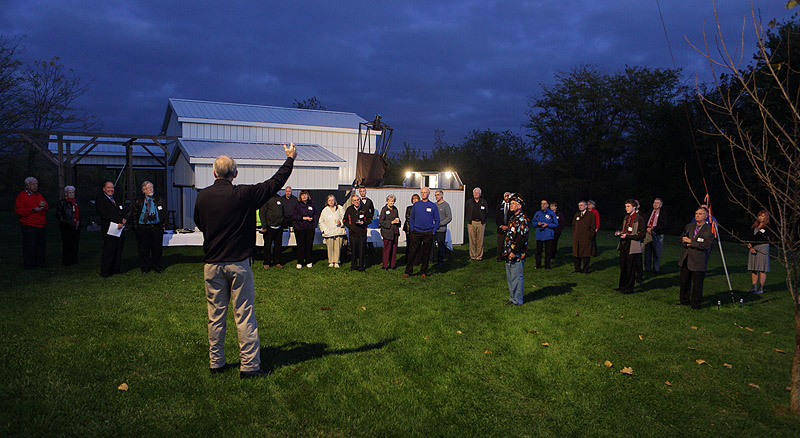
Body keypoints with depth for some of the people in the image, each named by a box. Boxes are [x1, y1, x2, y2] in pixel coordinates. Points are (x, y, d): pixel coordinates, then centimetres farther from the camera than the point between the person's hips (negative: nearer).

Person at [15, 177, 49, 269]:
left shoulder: (39, 195, 19)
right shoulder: (21, 195, -2)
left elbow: (47, 208, 24)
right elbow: (18, 210, -11)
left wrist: (44, 205, 0)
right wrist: (33, 210, -20)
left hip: (41, 226, 7)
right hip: (29, 226, -7)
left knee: (41, 245, 10)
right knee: (29, 246, -6)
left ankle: (40, 263, 20)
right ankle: (28, 264, 2)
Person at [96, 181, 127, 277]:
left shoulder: (116, 200, 21)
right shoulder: (100, 200, -3)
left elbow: (123, 212, 18)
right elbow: (105, 215, -14)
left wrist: (124, 220, -5)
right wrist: (120, 220, -17)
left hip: (120, 229, 7)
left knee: (118, 251, 8)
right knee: (109, 251, -5)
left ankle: (116, 269, 16)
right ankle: (105, 272, 2)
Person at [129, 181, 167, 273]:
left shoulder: (159, 200, 12)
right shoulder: (137, 201, 6)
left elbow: (164, 213, 13)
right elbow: (133, 215, 6)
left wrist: (163, 225, 5)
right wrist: (135, 227, -1)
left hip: (157, 227, 1)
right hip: (142, 228, -1)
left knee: (157, 248, 3)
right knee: (144, 248, 3)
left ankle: (156, 266, 17)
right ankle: (145, 267, 14)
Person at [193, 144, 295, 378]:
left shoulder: (202, 196, 0)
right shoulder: (244, 194, -10)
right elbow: (275, 183, -1)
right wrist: (290, 158, 12)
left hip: (212, 264, 4)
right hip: (238, 263, -3)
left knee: (216, 315, 12)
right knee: (244, 315, 2)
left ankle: (216, 363, 21)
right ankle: (249, 366, 5)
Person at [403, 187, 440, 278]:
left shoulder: (433, 206, 2)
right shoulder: (416, 205, 5)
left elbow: (437, 220, 6)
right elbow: (412, 218, 12)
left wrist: (433, 231, -1)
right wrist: (412, 230, 3)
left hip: (428, 233, 0)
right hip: (416, 232, 0)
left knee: (426, 253, 6)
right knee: (412, 251, -4)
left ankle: (424, 272, 17)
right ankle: (408, 271, 2)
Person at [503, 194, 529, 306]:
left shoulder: (522, 219, -15)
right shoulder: (512, 218, 16)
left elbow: (522, 237, -22)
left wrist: (514, 252, -23)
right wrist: (506, 251, 17)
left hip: (517, 255, -10)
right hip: (509, 254, 10)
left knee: (517, 277, -3)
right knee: (510, 277, 16)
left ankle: (517, 301, 5)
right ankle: (512, 297, 26)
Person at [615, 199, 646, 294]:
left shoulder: (639, 219, -9)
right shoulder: (626, 218, 15)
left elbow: (641, 234, -13)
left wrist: (628, 236, -19)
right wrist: (619, 233, 3)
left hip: (632, 247, -7)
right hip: (624, 245, 7)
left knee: (630, 268, 0)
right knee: (622, 267, 11)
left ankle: (629, 288, 9)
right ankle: (622, 286, 21)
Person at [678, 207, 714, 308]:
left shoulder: (709, 229, -6)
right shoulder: (689, 226, 12)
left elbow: (706, 245, -17)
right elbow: (682, 240, 13)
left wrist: (690, 241, -17)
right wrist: (687, 244, -9)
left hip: (698, 261, -5)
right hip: (685, 260, 5)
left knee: (697, 284, -1)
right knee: (684, 282, 14)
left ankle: (696, 304, 12)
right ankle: (684, 301, 29)